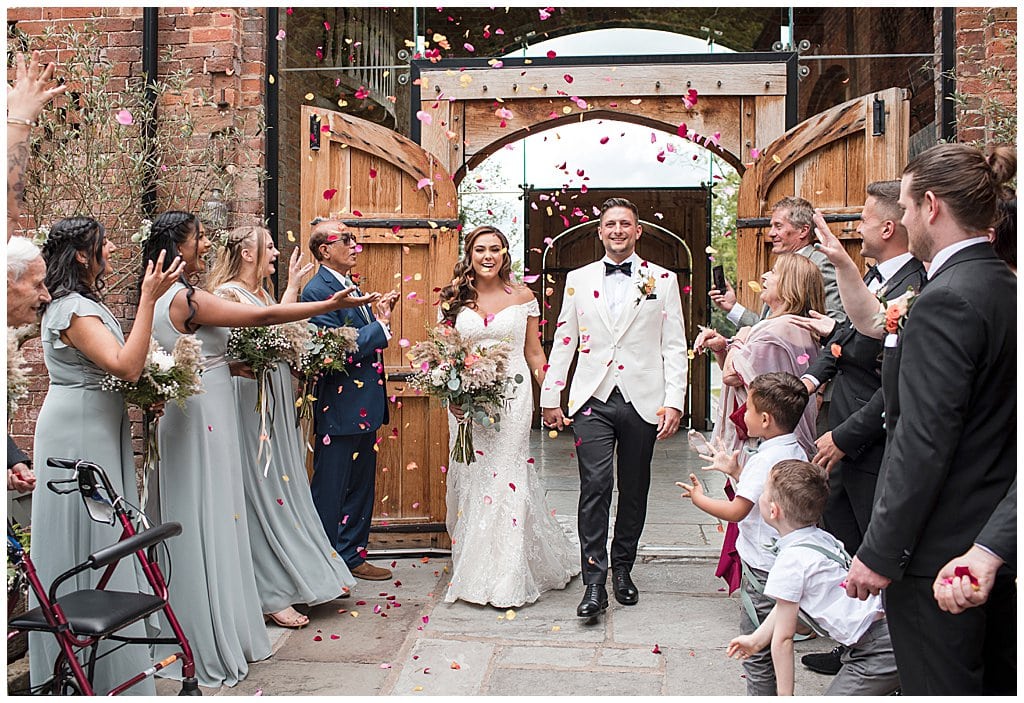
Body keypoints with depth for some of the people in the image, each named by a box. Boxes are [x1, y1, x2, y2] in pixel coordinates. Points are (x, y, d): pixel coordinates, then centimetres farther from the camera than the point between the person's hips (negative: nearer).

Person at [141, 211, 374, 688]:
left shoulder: (165, 298, 11)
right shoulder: (186, 298, -18)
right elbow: (263, 316, -21)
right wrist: (330, 305, -18)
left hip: (193, 419, 10)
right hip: (201, 422, -10)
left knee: (195, 525, 14)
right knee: (208, 525, -1)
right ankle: (211, 648, 10)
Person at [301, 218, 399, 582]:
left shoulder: (349, 286, 14)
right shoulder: (318, 289, -14)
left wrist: (378, 316, -2)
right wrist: (381, 323, -17)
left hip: (364, 407, 10)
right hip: (340, 408, -9)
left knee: (361, 488, 17)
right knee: (331, 491, 3)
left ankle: (352, 556, 29)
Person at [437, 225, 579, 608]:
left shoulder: (522, 296, 4)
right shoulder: (456, 299, 6)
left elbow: (534, 353, 6)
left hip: (511, 398, -2)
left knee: (506, 479, -4)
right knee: (470, 481, 6)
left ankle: (507, 580, 7)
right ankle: (473, 573, 21)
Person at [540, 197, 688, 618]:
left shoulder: (663, 280, 6)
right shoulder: (578, 280, 9)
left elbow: (675, 346, 3)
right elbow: (563, 343, 10)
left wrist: (674, 402, -5)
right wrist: (550, 398, 6)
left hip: (642, 400, 1)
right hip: (593, 399, 0)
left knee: (634, 490, 10)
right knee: (595, 487, -10)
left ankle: (623, 569, 27)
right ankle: (594, 582, -3)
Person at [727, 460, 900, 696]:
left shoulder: (790, 561, -17)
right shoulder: (822, 539, 9)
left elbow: (783, 638, -9)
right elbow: (786, 606, 22)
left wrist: (785, 695, 1)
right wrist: (755, 640, 32)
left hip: (878, 653, -9)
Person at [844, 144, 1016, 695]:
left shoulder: (946, 300, -21)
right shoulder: (1008, 288, 8)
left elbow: (924, 443, -24)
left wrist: (880, 553, -18)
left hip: (939, 547, -10)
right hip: (996, 540, 10)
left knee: (938, 686, 4)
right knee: (996, 677, 20)